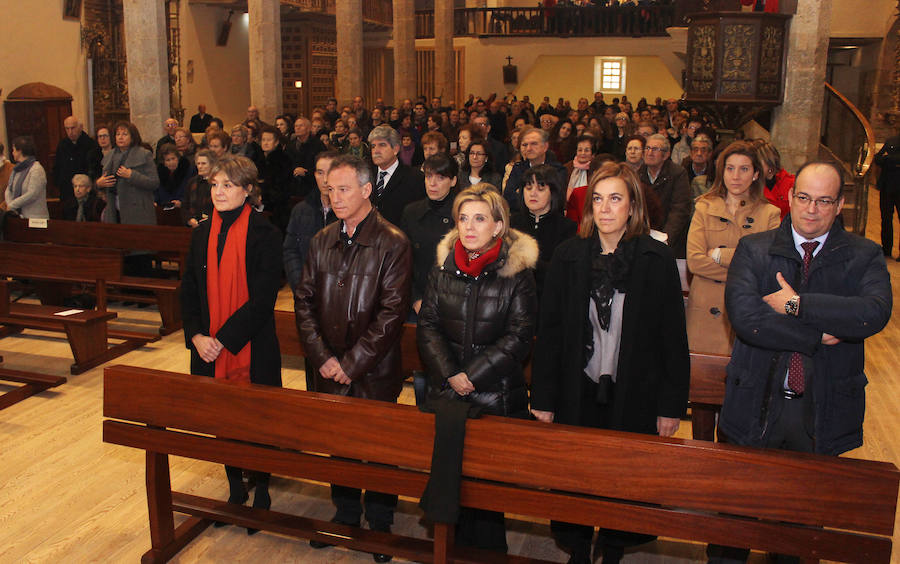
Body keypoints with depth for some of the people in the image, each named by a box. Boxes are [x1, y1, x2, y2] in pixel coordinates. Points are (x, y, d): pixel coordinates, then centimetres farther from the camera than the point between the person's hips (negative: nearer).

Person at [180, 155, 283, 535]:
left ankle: (261, 493, 26)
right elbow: (189, 290, 9)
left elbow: (262, 298, -16)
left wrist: (223, 339, -18)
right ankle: (235, 489, 33)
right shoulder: (202, 234, 7)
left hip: (252, 350, -5)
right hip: (209, 350, 5)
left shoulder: (265, 235, -10)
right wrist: (196, 336, -5)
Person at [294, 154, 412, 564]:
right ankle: (345, 513, 37)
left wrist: (352, 363, -16)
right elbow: (304, 301, 5)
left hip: (375, 374, -4)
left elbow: (392, 312, -16)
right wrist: (322, 357, -6)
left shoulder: (392, 243, -11)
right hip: (330, 372, 5)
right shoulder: (322, 241, 6)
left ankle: (380, 522, 28)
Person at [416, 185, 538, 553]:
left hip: (498, 395, -3)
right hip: (446, 391, 3)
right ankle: (453, 547, 28)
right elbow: (427, 324, 4)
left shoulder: (517, 271, -7)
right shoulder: (443, 265, 4)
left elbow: (519, 337, -9)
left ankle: (487, 550, 21)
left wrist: (472, 374, -13)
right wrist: (449, 374, -8)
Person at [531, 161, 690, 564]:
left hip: (635, 395, -1)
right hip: (578, 392, 1)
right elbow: (549, 331, 2)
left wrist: (672, 405, -4)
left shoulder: (657, 260, -4)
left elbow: (673, 337, -2)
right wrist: (543, 398, 0)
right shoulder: (568, 256, 1)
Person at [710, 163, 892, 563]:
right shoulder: (754, 250, -1)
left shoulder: (864, 256, 0)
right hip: (756, 406, 0)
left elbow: (875, 313, -21)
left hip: (823, 413, 1)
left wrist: (797, 304, -21)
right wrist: (817, 337, -17)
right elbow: (745, 317, -18)